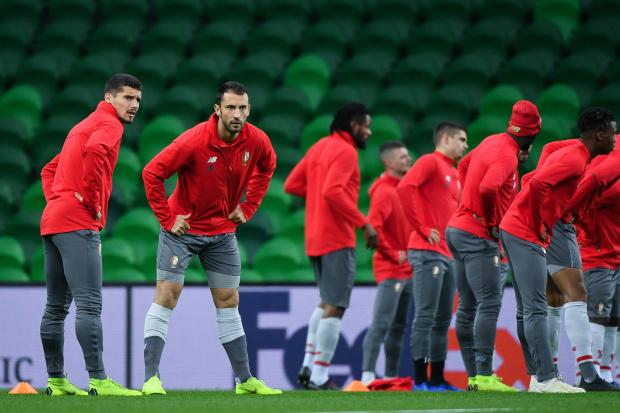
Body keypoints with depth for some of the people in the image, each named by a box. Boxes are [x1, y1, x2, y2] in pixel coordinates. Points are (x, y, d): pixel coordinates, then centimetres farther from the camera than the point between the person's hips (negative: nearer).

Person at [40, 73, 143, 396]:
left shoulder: (84, 125, 27)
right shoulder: (109, 124, -3)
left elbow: (50, 170, 34)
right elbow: (94, 150, -26)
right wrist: (92, 198, -17)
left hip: (51, 221, 10)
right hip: (79, 224, -10)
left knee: (56, 307, 11)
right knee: (89, 304, -15)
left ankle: (56, 380, 14)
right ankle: (99, 380, -22)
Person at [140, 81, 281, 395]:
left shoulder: (256, 141, -9)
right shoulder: (194, 141, -25)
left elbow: (266, 167, 16)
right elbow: (151, 173, -19)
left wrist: (248, 207, 7)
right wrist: (167, 219, -17)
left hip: (223, 230, 5)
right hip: (184, 227, -5)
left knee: (229, 302, 10)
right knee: (166, 296, -11)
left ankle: (244, 379, 16)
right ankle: (151, 378, -12)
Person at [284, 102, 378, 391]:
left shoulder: (319, 147, 16)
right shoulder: (345, 151, -11)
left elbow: (292, 185, 15)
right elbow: (333, 191, -24)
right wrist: (363, 223, -20)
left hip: (314, 238, 9)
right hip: (337, 238, -9)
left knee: (326, 302, 20)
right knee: (335, 308, -7)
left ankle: (308, 366, 16)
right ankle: (319, 378, -8)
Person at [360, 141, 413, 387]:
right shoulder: (384, 192, -13)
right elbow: (373, 226, -24)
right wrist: (392, 254, -16)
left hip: (407, 270, 9)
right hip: (390, 269, -9)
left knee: (398, 326, 11)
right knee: (381, 323, -14)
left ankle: (392, 376, 16)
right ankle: (367, 374, -16)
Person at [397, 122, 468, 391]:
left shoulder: (454, 174, 21)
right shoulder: (430, 162, -4)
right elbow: (405, 188, -20)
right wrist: (422, 229, -17)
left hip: (448, 255, 9)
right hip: (427, 252, -9)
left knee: (443, 320, 9)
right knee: (426, 316, -10)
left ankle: (437, 380, 12)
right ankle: (421, 380, -12)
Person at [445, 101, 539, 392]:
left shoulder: (492, 142, 12)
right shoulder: (507, 155, -16)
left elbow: (463, 166, 31)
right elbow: (488, 188, -32)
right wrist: (490, 223, -16)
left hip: (457, 228, 10)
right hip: (477, 236, -10)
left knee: (467, 307, 9)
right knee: (489, 303, -13)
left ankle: (473, 376, 12)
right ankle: (484, 376, -19)